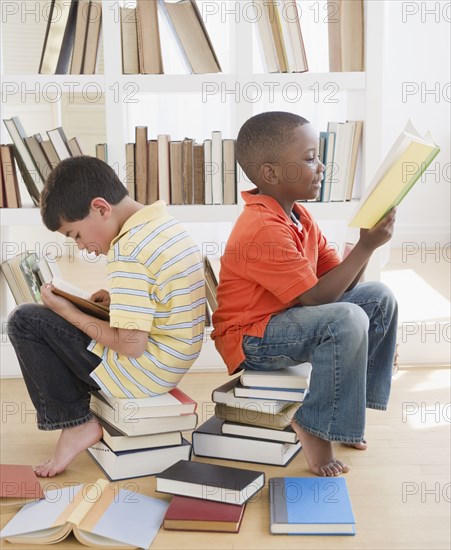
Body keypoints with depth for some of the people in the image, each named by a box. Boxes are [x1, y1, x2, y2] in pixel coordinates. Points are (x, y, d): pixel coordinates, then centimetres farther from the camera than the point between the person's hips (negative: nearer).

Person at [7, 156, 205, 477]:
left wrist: (68, 312, -13)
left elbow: (131, 345, -24)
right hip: (174, 361, 10)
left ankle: (77, 423, 3)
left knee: (25, 322, -4)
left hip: (144, 370, -10)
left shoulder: (128, 249, -23)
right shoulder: (166, 224, 5)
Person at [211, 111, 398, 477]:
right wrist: (366, 247, -22)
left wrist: (368, 241, -11)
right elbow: (316, 297, -25)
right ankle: (315, 427, -13)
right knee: (347, 320, -32)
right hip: (250, 340, -10)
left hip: (283, 320, 10)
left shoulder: (299, 215, 5)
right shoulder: (264, 229, -26)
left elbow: (341, 282, 5)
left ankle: (350, 401, 13)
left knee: (379, 298, 6)